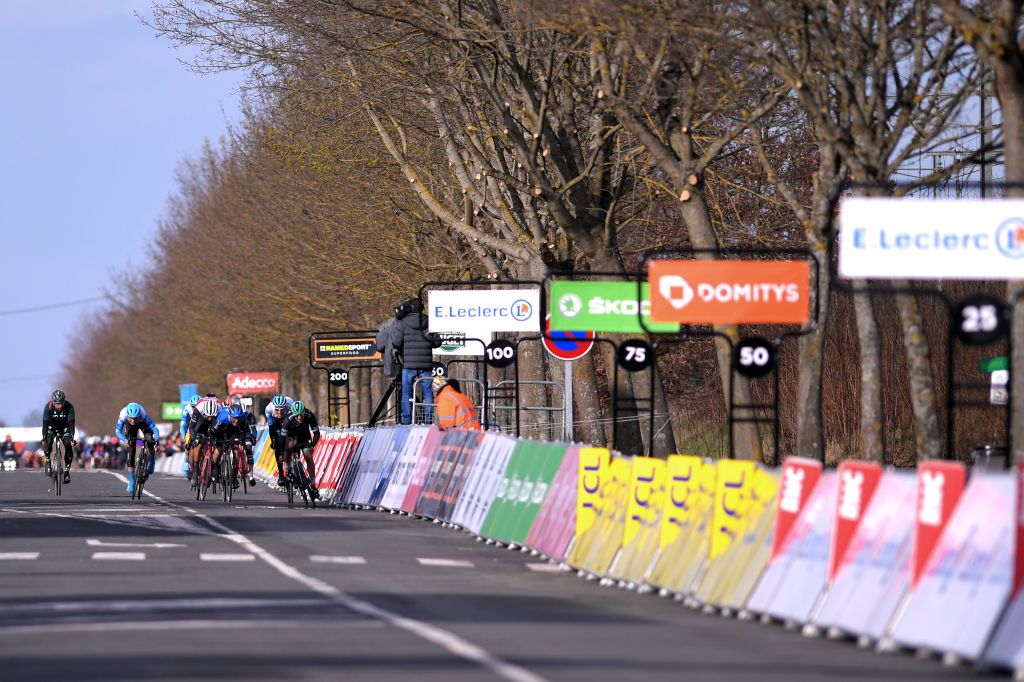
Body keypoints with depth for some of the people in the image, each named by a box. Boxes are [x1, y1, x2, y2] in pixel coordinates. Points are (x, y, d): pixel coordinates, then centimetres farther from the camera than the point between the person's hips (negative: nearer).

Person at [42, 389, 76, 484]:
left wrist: (72, 438, -42)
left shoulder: (69, 407, -29)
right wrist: (44, 439, -41)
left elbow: (71, 423, -31)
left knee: (69, 446, -17)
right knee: (48, 443, -26)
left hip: (64, 428, 0)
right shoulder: (48, 407, -30)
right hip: (51, 428, 0)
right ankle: (48, 461, 0)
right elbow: (45, 423, -31)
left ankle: (67, 470, -7)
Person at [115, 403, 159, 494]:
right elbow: (118, 431, -37)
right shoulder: (123, 415, -38)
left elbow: (155, 429, -43)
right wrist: (125, 440, -56)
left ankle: (152, 462, -3)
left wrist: (156, 441, -61)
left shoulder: (143, 415, -40)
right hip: (129, 427, 1)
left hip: (143, 424, -1)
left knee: (150, 440, -31)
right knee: (131, 453, -8)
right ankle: (131, 481, 3)